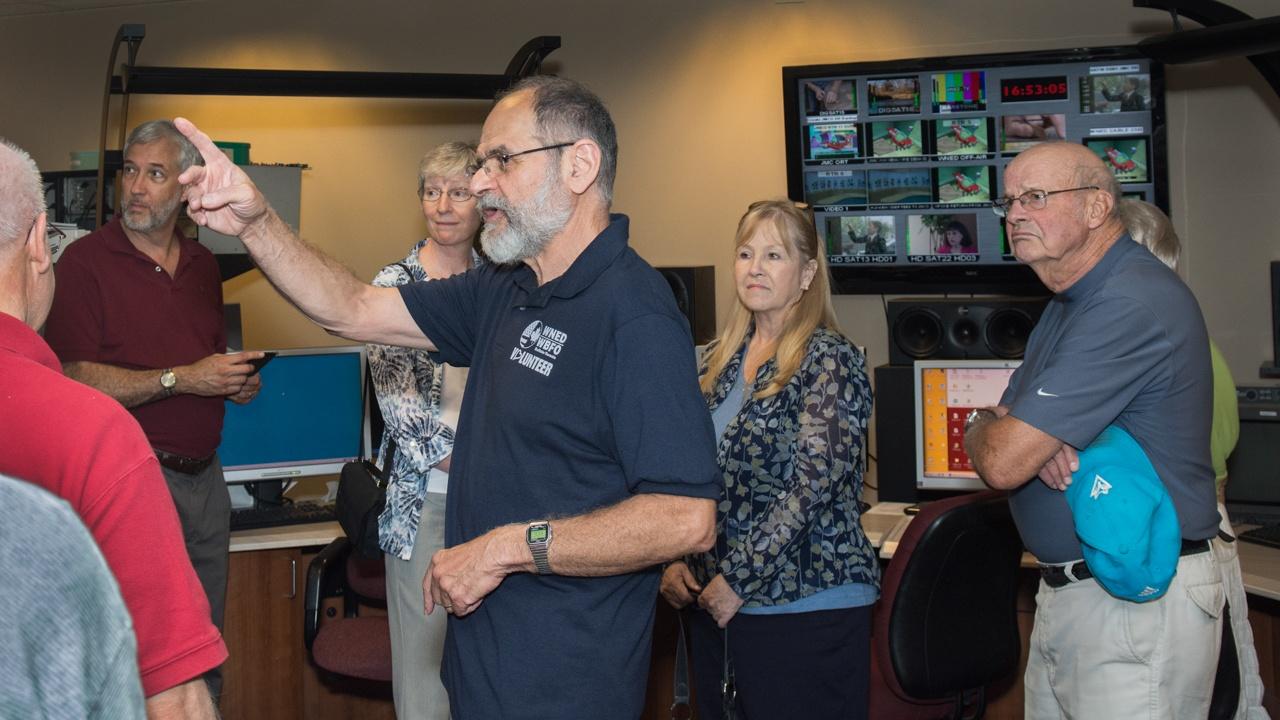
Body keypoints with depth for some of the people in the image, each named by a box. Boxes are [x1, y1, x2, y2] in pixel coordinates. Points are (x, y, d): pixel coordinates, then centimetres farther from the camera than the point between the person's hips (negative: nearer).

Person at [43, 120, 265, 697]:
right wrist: (180, 379, -20)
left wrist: (238, 381, 4)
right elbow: (75, 380, -17)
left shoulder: (202, 264, 12)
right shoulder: (87, 260, -9)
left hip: (204, 474, 6)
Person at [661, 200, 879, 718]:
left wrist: (739, 579, -17)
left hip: (807, 607, -6)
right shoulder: (723, 360, 11)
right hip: (715, 603, 7)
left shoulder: (830, 360, -9)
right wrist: (676, 560, 2)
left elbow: (813, 485, -17)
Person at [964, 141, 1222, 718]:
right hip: (1064, 592, 10)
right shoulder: (1070, 301, 14)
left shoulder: (1132, 304, -21)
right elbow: (998, 428, 12)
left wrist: (982, 430, 0)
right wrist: (1043, 441, -11)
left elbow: (1002, 461, -24)